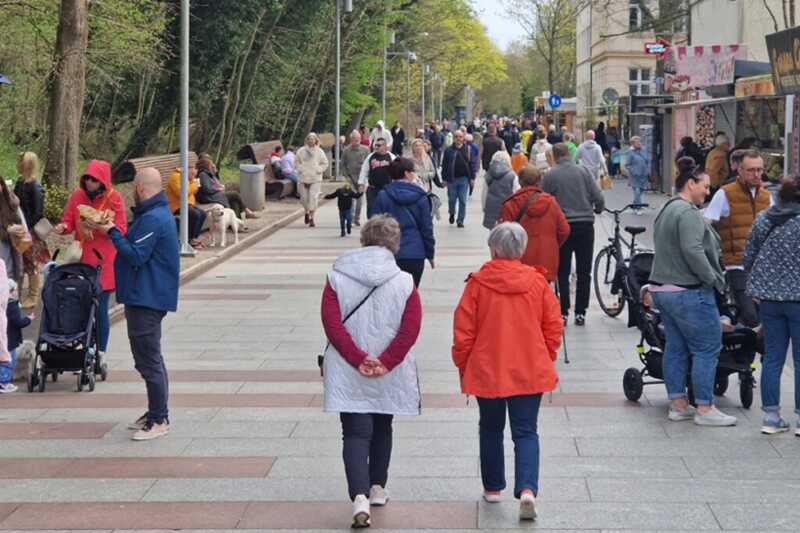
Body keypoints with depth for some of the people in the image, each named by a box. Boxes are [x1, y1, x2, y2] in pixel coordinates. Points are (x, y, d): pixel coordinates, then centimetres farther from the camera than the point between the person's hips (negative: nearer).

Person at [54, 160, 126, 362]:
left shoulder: (114, 198, -4)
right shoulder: (77, 195, 5)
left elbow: (121, 230, -6)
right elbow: (68, 220, 11)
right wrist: (63, 227, -11)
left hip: (104, 261, -3)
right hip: (82, 258, 3)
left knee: (100, 307, -2)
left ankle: (100, 351, 8)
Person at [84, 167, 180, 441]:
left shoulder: (152, 219, -20)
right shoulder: (157, 214, 15)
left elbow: (135, 256, -24)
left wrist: (112, 232, -16)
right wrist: (112, 231, 8)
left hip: (146, 300, -11)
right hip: (146, 297, 11)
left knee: (149, 360, -6)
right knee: (150, 359, 18)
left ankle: (159, 420, -1)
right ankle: (155, 413, 26)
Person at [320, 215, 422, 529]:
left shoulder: (336, 278, -4)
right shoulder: (404, 282, -5)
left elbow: (331, 324, -11)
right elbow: (411, 329, -12)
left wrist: (358, 360, -13)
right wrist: (384, 362, -11)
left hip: (347, 374, -1)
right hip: (390, 375, 1)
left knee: (355, 434, -1)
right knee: (382, 429, 22)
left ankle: (359, 498, -18)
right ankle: (377, 489, 32)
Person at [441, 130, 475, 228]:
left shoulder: (467, 150, 3)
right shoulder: (448, 151, 1)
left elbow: (471, 165, 5)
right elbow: (444, 166, 3)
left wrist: (472, 178, 1)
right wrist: (444, 178, 0)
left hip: (464, 179, 0)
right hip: (452, 179, 0)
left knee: (463, 201, 0)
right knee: (452, 199, 8)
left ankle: (460, 220, 9)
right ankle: (452, 214, 36)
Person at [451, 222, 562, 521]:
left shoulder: (478, 282, -9)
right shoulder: (537, 282, -3)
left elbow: (463, 331, -6)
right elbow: (553, 328, 2)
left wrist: (463, 366, 8)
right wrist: (546, 361, 16)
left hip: (486, 372, -1)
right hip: (530, 372, 1)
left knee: (491, 429, 17)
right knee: (526, 432, 5)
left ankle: (493, 487, 27)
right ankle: (527, 488, -15)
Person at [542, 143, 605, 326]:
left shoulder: (550, 175, -4)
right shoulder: (583, 171, -2)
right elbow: (598, 197, -3)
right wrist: (598, 209, 18)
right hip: (585, 224, 1)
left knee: (563, 273, 8)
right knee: (584, 272, 8)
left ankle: (563, 312, 4)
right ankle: (580, 313, 7)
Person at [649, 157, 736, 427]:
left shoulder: (666, 210, 17)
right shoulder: (688, 213, -16)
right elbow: (693, 251, -25)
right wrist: (714, 280, -15)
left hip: (663, 290, 10)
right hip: (689, 293, -10)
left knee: (676, 348, 12)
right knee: (707, 349, -3)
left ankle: (678, 405, 16)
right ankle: (704, 409, -1)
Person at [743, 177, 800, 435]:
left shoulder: (762, 220, 4)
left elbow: (748, 257, 10)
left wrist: (757, 286, 23)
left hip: (768, 298, 5)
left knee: (772, 357, 11)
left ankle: (771, 416, 14)